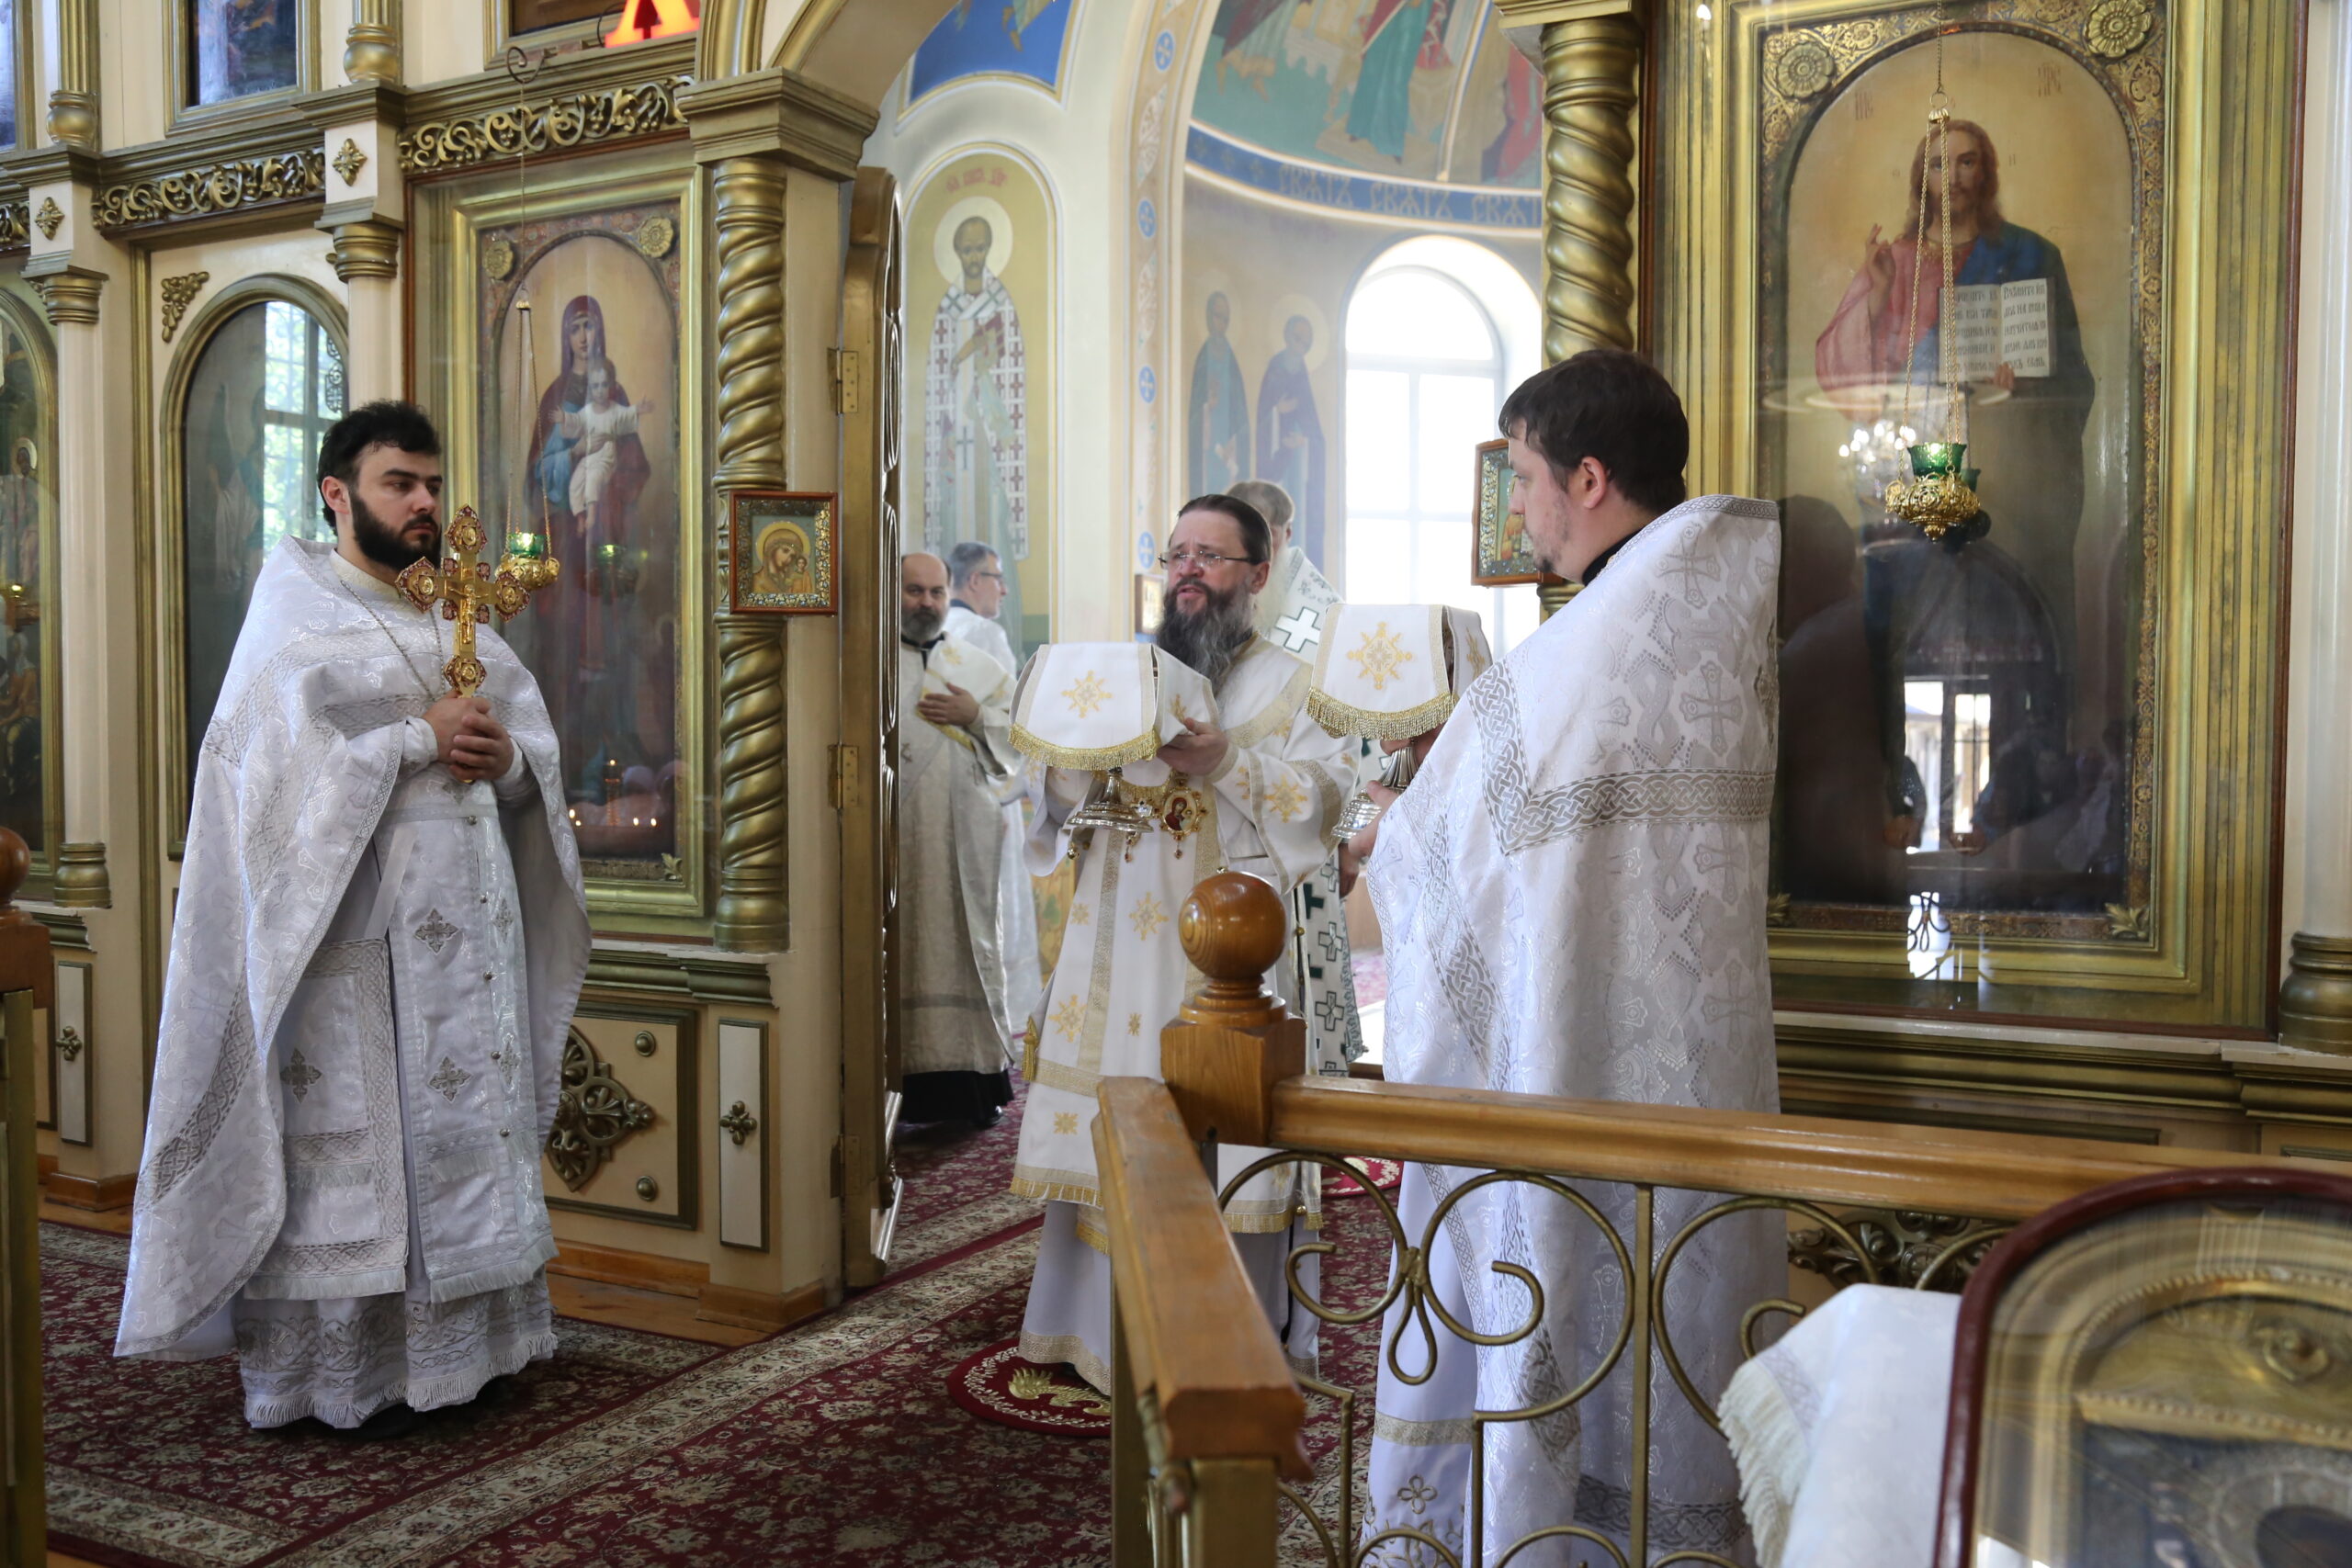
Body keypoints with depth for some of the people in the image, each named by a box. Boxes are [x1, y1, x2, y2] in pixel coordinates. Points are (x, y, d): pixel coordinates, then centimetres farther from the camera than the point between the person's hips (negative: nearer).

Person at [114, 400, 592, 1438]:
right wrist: (420, 739, -16)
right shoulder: (297, 607, -1)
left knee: (463, 1118, 9)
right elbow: (286, 754, -16)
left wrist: (504, 754, -7)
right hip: (351, 918, -6)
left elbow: (539, 746, 14)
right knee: (352, 1130, -3)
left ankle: (456, 1340, 19)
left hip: (465, 915, 7)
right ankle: (341, 1370, 7)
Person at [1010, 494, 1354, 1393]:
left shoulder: (1291, 686, 6)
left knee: (1225, 1136, -4)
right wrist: (1078, 760, -8)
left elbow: (1326, 795, -7)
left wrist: (1229, 763, -18)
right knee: (1112, 1133, 5)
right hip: (1119, 945, 4)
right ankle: (1105, 1329, 18)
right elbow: (1057, 799, 14)